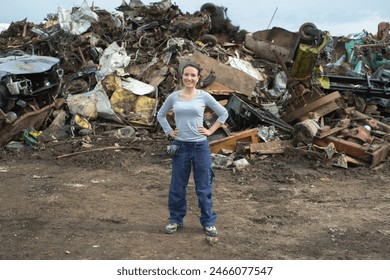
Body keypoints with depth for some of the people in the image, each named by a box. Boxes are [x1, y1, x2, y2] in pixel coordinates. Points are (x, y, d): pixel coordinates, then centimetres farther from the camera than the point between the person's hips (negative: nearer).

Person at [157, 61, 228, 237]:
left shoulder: (204, 96, -2)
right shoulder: (173, 96, 3)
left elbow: (223, 113, 7)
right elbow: (161, 115, 17)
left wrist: (210, 131, 0)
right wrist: (169, 132, 6)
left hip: (200, 146, -1)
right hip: (180, 146, 2)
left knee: (204, 187, 6)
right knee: (177, 186, 10)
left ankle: (208, 222, 19)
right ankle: (175, 220, 26)